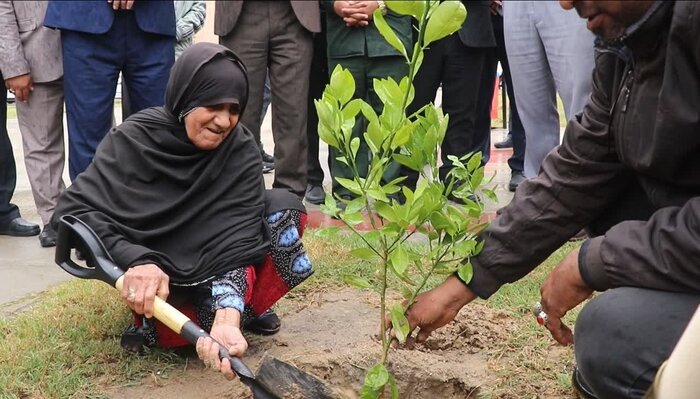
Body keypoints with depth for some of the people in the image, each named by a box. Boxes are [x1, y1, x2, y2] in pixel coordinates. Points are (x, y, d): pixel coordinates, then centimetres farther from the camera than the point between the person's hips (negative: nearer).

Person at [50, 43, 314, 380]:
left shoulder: (241, 151, -19)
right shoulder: (135, 139, -23)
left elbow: (237, 237, -29)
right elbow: (73, 211, -30)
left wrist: (228, 317, -47)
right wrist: (136, 262, -48)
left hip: (213, 270, 2)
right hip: (149, 273, -2)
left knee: (284, 207, -19)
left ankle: (244, 306, -3)